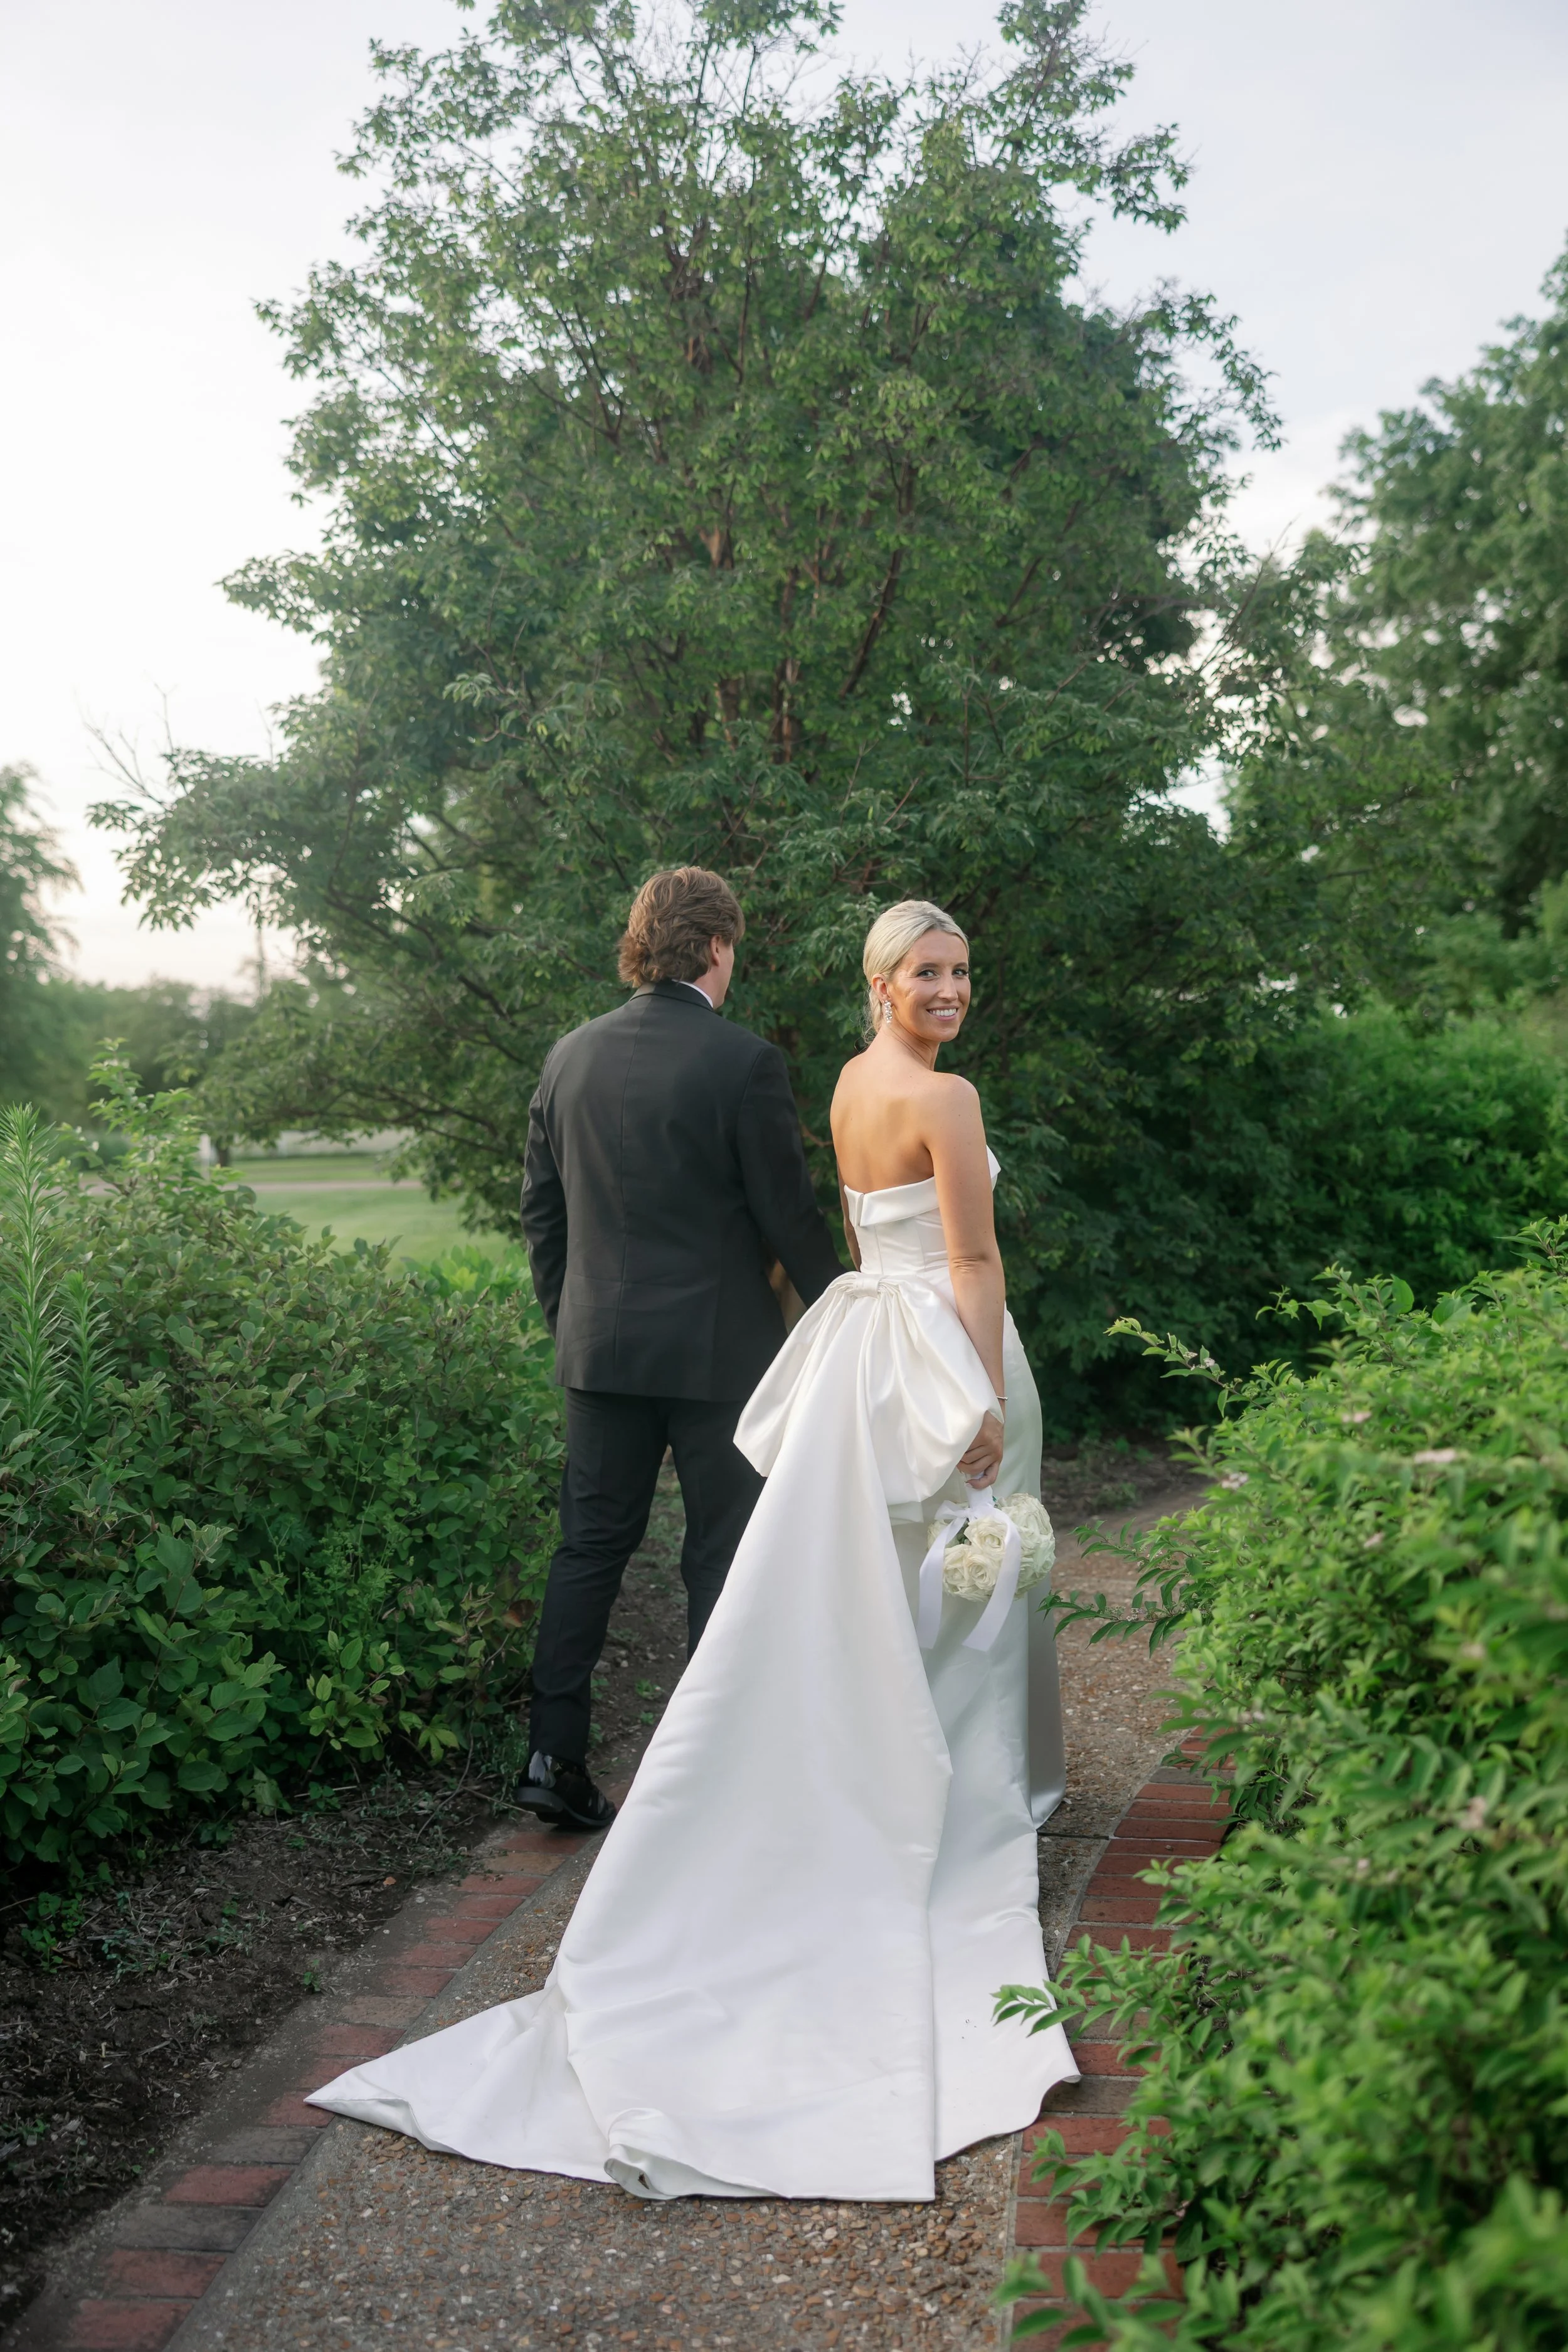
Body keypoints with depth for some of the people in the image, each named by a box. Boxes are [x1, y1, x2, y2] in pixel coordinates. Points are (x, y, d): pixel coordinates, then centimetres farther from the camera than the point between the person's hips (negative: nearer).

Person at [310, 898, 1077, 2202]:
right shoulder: (944, 1097, -15)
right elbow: (974, 1261, -17)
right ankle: (958, 1801, 17)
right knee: (949, 1602, 5)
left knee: (852, 1593, 10)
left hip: (862, 1346, 8)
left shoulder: (850, 1083, 11)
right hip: (940, 1355, -8)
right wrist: (989, 1400, -15)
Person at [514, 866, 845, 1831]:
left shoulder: (571, 1057, 4)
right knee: (726, 1559, 7)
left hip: (601, 1348, 5)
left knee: (592, 1545, 13)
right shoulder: (745, 1062, -13)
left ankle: (556, 1754, 13)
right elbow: (791, 1214, -10)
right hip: (720, 1350, -5)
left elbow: (541, 1208, 10)